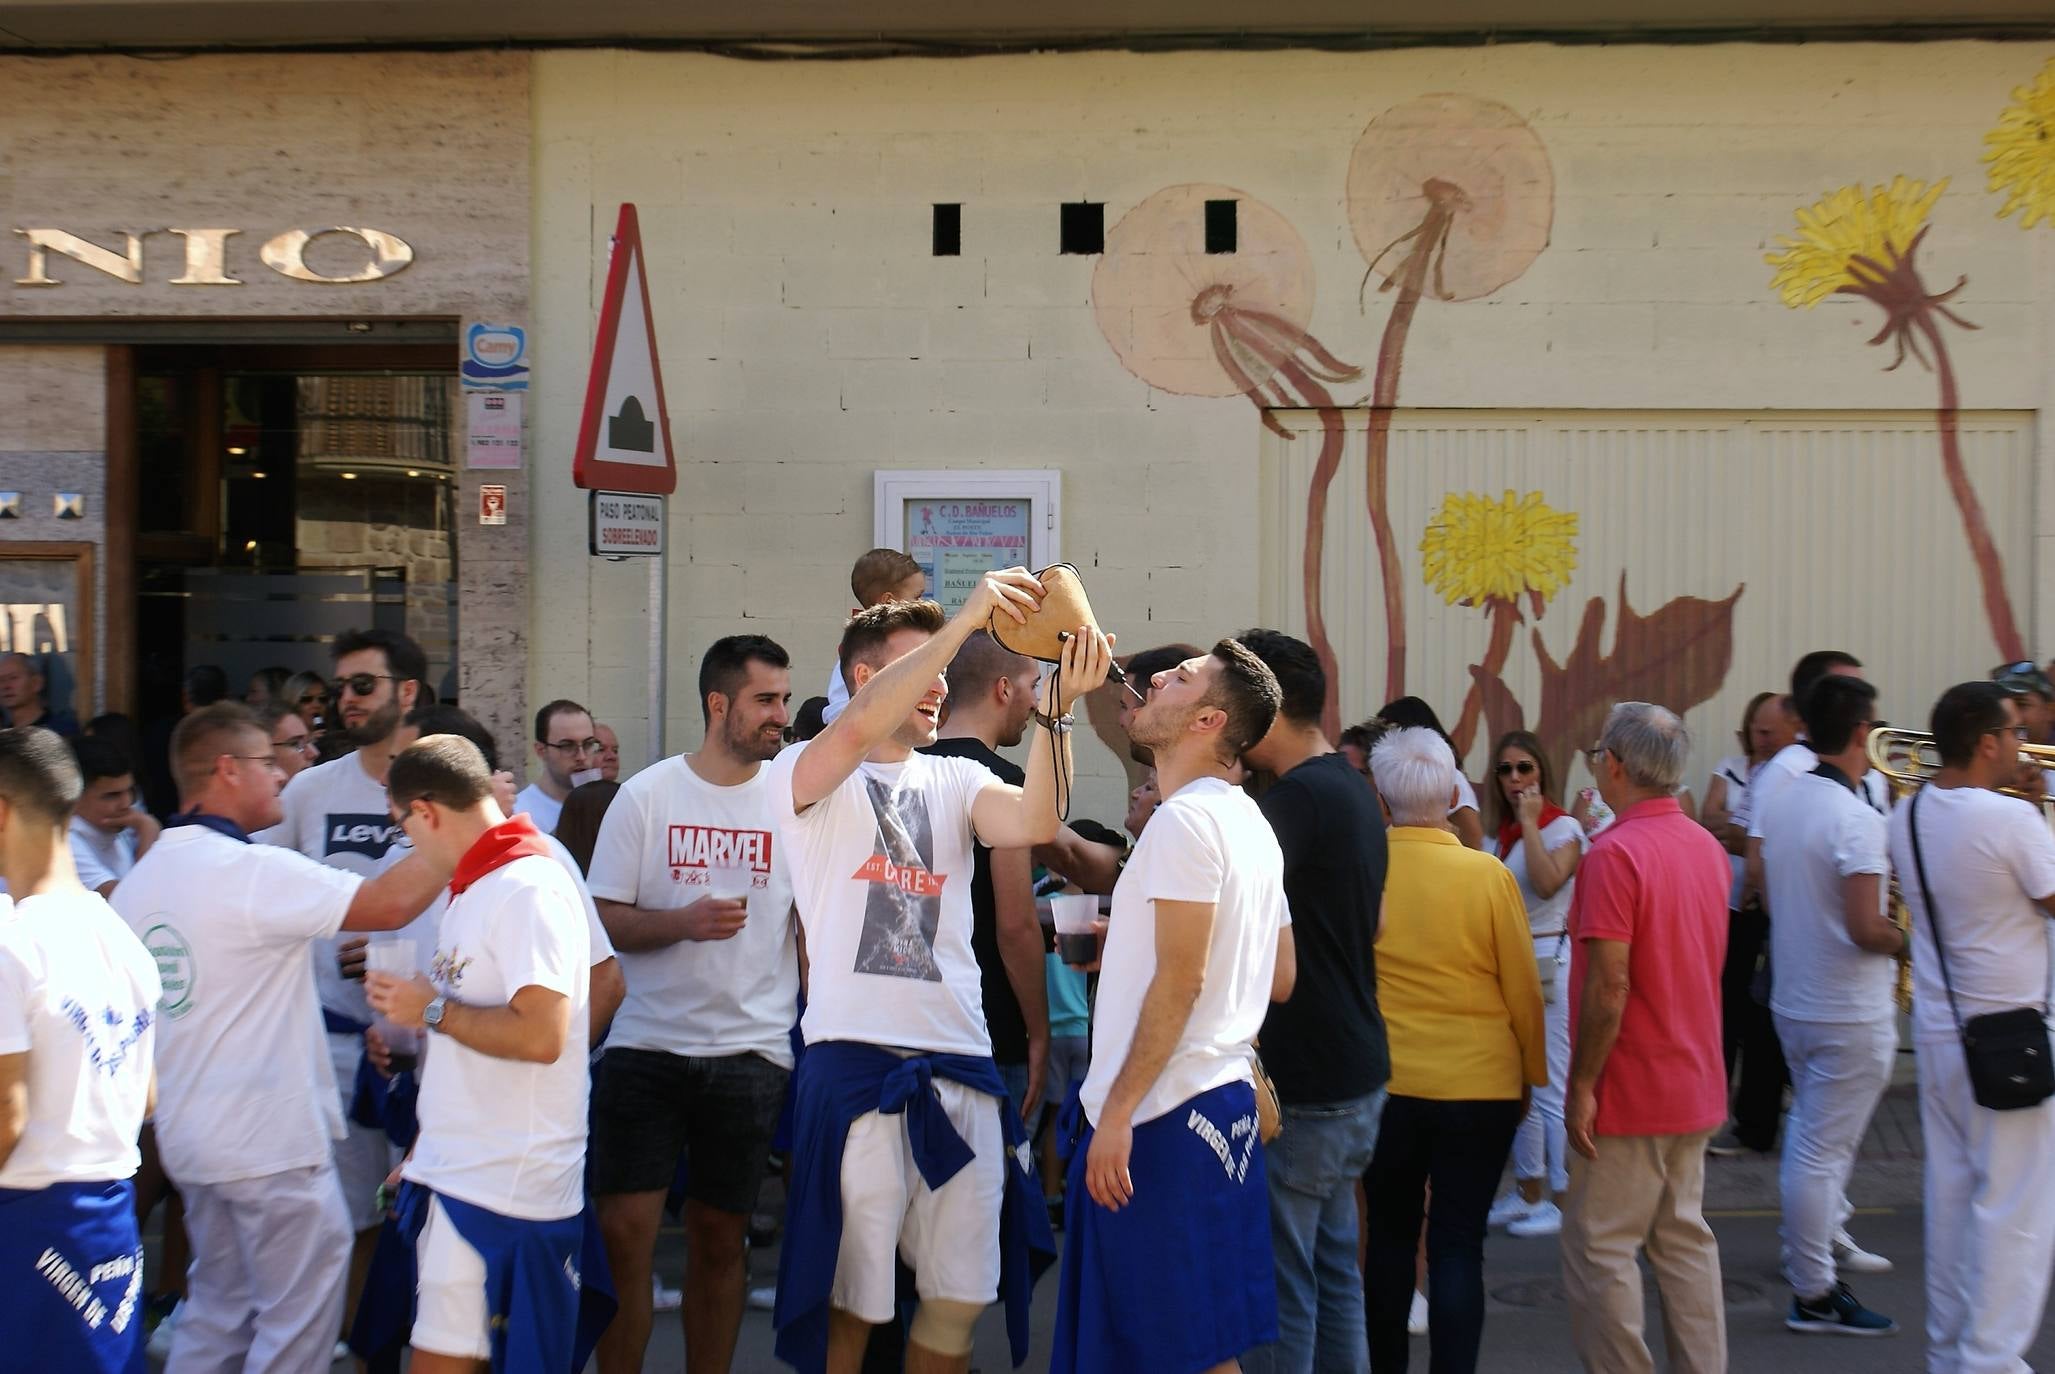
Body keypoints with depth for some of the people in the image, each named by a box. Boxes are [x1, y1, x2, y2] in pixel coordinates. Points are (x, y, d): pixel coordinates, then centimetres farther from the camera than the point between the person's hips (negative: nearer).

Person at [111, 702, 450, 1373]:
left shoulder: (136, 881, 7)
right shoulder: (253, 872, -19)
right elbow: (390, 903, -27)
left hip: (189, 1136, 9)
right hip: (271, 1142, -9)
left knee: (217, 1314, 19)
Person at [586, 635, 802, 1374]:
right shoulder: (646, 795, -1)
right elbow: (602, 920, -2)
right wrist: (684, 921, -18)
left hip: (751, 1054, 1)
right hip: (644, 1045, -1)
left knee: (720, 1239, 10)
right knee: (624, 1231, -2)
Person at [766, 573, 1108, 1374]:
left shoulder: (954, 781, 14)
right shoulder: (804, 775, 0)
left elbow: (1034, 822, -6)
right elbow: (859, 726, -22)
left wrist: (1058, 707, -18)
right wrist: (966, 620, -24)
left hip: (961, 1066, 5)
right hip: (856, 1064, -5)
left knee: (958, 1299, 11)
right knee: (851, 1302, 3)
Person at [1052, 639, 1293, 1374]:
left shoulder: (1185, 819, -14)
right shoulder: (1248, 823, 14)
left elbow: (1179, 981, -20)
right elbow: (1280, 977, 18)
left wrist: (1117, 1112, -19)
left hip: (1166, 1115, -10)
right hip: (1220, 1096, 10)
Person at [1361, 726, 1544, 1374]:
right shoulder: (1486, 874, -11)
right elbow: (1522, 986, -4)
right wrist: (1533, 1072, 10)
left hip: (1384, 1082, 2)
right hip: (1478, 1083, -2)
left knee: (1390, 1235, 16)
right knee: (1459, 1243, 3)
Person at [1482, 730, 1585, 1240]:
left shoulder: (1563, 827, -7)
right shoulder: (1505, 833, 13)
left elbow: (1547, 883, -26)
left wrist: (1530, 822, -21)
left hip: (1549, 963, -8)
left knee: (1550, 1085, -7)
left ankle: (1564, 1197, 0)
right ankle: (1528, 1191, 22)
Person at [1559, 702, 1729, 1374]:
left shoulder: (1616, 852, -19)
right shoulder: (1708, 847, 8)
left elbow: (1609, 985, -22)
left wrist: (1581, 1086, -17)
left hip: (1629, 1091, -8)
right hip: (1696, 1087, 9)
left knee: (1599, 1249, 0)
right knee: (1685, 1240, 14)